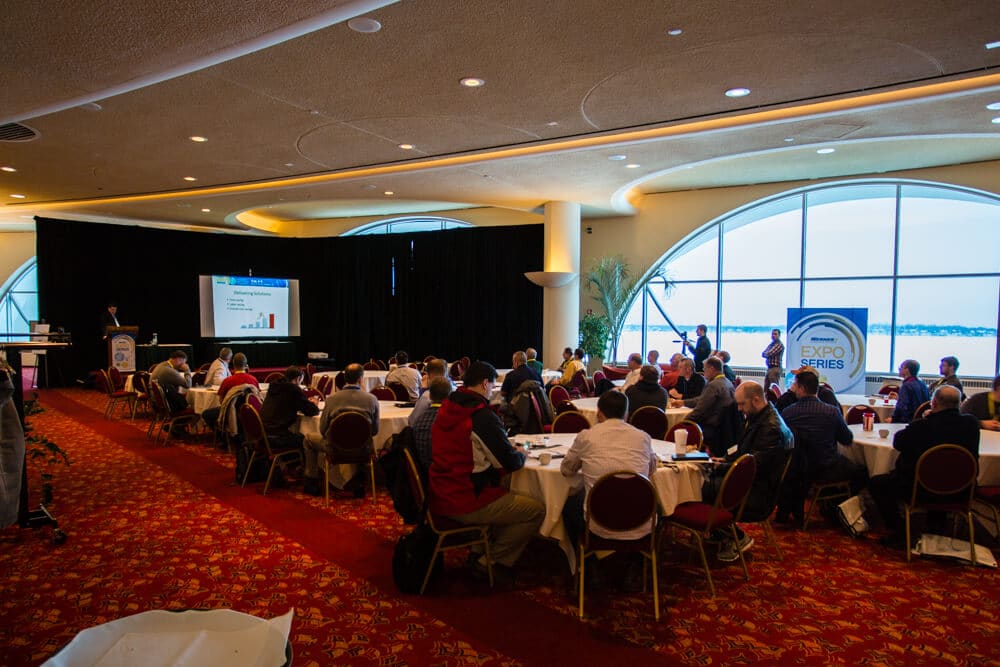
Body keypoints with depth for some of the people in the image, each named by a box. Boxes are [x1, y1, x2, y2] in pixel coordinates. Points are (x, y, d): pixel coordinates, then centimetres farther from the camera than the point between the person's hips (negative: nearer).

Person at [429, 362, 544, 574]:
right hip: (465, 504, -9)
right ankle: (491, 561, 7)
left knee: (508, 493, 28)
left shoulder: (446, 409, 6)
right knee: (537, 510, -2)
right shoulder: (483, 417, -19)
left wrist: (509, 448, 13)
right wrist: (520, 453, 10)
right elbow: (511, 463, -13)